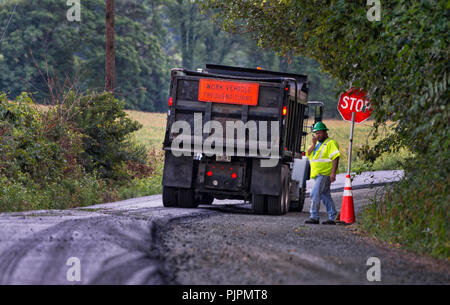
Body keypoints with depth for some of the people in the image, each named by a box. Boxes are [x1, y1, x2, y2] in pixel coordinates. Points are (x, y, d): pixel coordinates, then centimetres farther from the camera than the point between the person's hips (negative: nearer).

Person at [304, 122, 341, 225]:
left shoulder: (331, 143, -8)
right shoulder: (317, 144, 20)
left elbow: (335, 158, -16)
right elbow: (308, 154, 12)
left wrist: (333, 173, -24)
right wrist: (313, 144, -3)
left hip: (325, 174, -9)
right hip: (317, 174, 9)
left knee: (315, 193, -15)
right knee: (325, 196, 11)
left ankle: (314, 217, -15)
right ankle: (332, 218, 15)